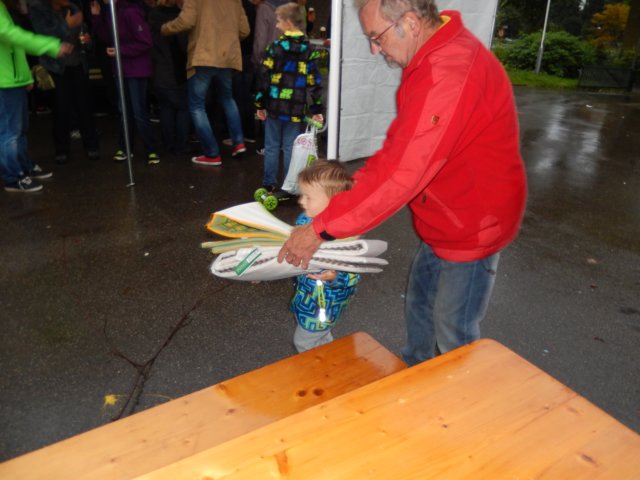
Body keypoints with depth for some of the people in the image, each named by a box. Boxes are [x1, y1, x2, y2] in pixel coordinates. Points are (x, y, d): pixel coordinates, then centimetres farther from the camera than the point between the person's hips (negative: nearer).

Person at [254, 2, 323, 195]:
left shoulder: (275, 47, -5)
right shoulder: (309, 50, 2)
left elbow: (264, 77, -5)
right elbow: (315, 83, 1)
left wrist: (260, 104, 2)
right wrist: (317, 110, 5)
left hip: (274, 106, -1)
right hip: (295, 109, 2)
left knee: (272, 146, 11)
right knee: (291, 148, 6)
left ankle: (268, 184, 19)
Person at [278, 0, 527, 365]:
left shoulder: (451, 73, -31)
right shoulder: (431, 59, 4)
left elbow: (403, 174, -35)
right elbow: (398, 145, 8)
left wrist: (321, 229, -29)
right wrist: (352, 188, -3)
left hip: (473, 226, -10)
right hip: (443, 222, 10)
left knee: (453, 338, 7)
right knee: (419, 308, 23)